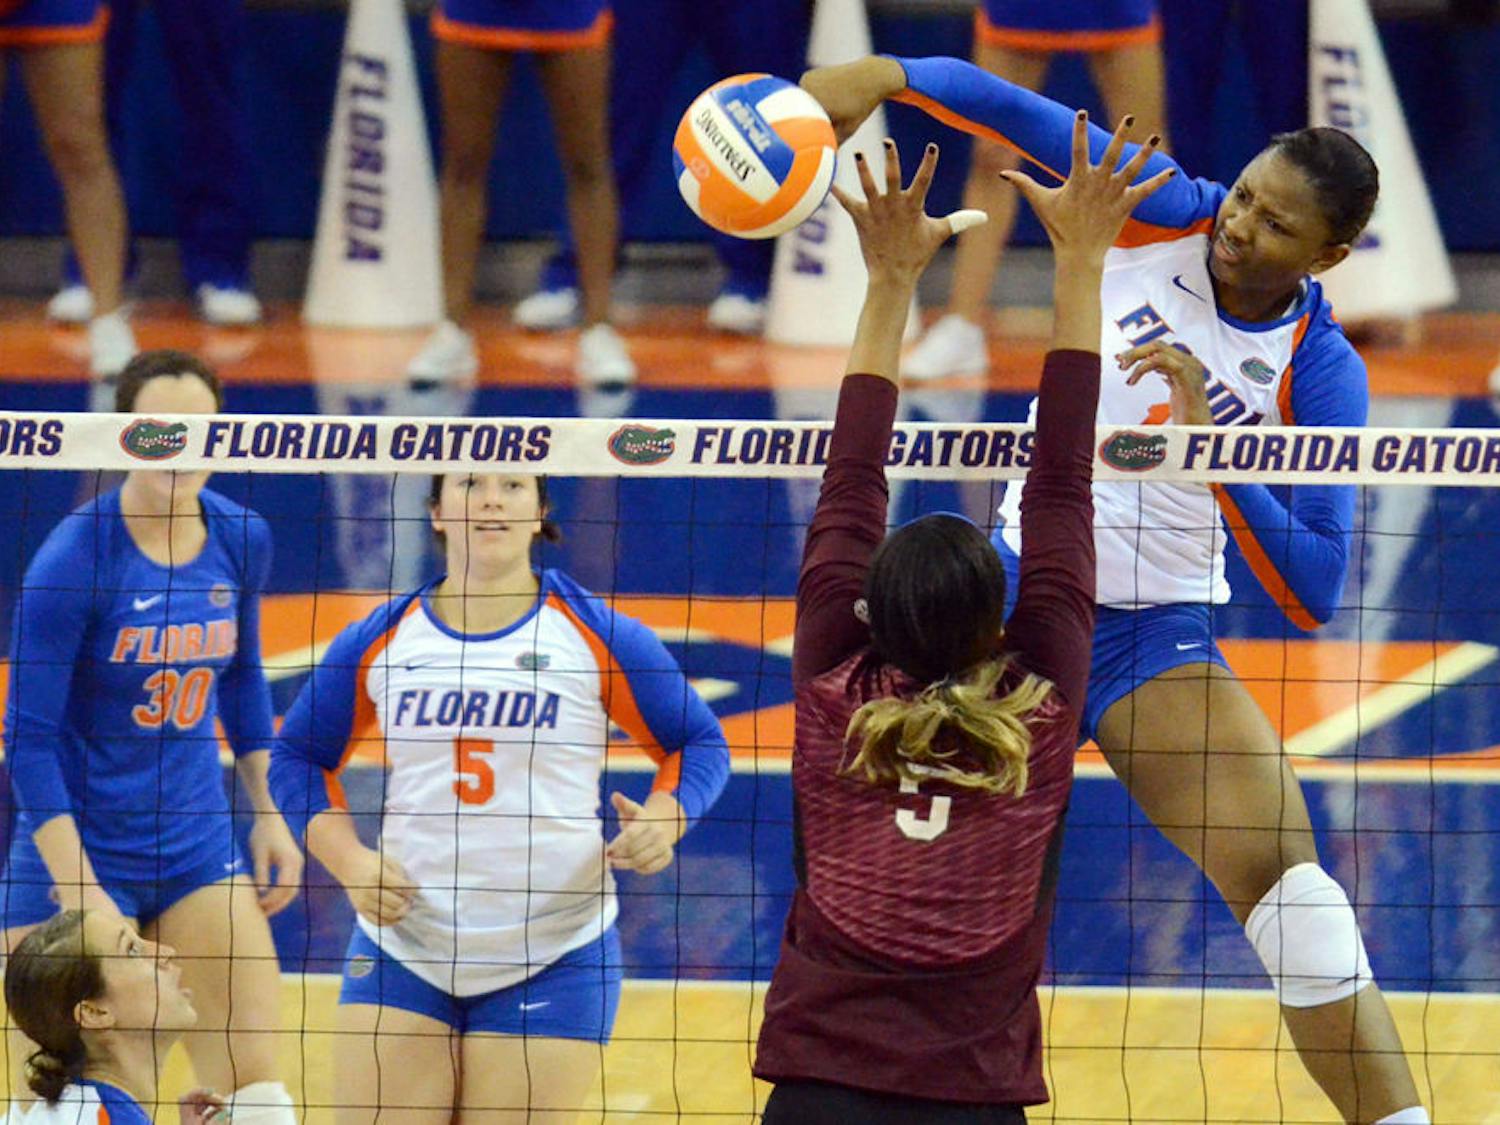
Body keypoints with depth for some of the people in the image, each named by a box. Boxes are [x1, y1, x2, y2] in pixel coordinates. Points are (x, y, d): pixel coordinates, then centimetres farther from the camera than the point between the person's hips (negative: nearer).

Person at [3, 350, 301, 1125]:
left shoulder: (241, 539, 0)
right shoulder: (73, 559, -17)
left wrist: (268, 814, 15)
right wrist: (78, 888, -20)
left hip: (198, 853, 5)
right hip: (78, 853, -5)